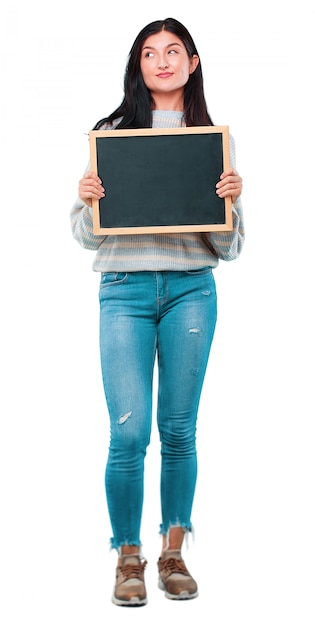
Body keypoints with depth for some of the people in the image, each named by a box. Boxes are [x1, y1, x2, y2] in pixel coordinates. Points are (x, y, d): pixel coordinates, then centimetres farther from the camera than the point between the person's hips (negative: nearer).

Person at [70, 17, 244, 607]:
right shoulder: (110, 133, 9)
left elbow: (230, 248, 9)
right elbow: (84, 235, 10)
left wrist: (232, 200, -9)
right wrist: (87, 200, -10)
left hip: (191, 289, 1)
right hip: (124, 290, -1)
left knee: (179, 429, 5)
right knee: (129, 433, -6)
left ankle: (173, 552, 20)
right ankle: (128, 558, 10)